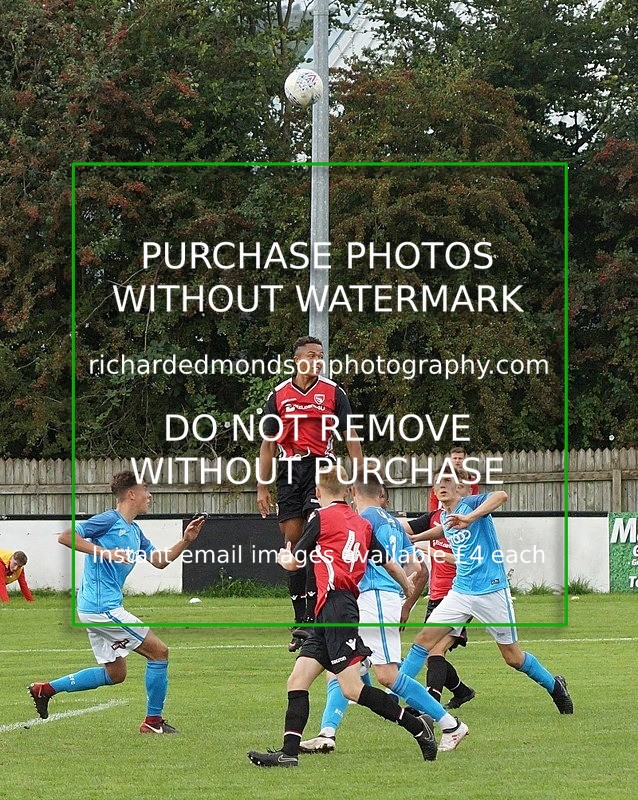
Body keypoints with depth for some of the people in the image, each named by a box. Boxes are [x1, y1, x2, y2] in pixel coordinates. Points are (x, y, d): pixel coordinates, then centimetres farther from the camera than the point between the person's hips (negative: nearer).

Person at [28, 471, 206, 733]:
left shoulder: (134, 531, 18)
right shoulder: (110, 520, -11)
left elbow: (159, 561, 24)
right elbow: (65, 536, -18)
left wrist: (185, 541, 9)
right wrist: (105, 552, -26)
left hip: (95, 608, 10)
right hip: (103, 606, -10)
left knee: (115, 673, 17)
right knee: (158, 651, -5)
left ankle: (46, 689, 16)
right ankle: (153, 721, 2)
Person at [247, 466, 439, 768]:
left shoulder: (321, 517, -1)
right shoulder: (362, 524, 18)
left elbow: (294, 562, 7)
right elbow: (390, 564, 22)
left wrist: (284, 557, 32)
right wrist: (410, 589, 40)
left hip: (335, 604, -9)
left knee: (352, 688, -11)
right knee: (297, 681, 4)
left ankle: (418, 728, -7)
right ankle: (288, 752, -5)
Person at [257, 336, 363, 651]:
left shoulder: (332, 392, 4)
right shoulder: (278, 395, 9)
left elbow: (351, 437, 5)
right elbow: (268, 444, 13)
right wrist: (262, 488, 8)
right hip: (288, 471, 3)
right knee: (292, 541, 0)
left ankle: (311, 619, -16)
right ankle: (300, 619, 6)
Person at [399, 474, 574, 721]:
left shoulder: (471, 504, -12)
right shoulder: (443, 517, 10)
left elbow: (501, 496, -33)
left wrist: (470, 518, -42)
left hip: (491, 591, -6)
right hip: (460, 591, 6)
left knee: (513, 657, 3)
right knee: (425, 638, -7)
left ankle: (555, 686, 26)